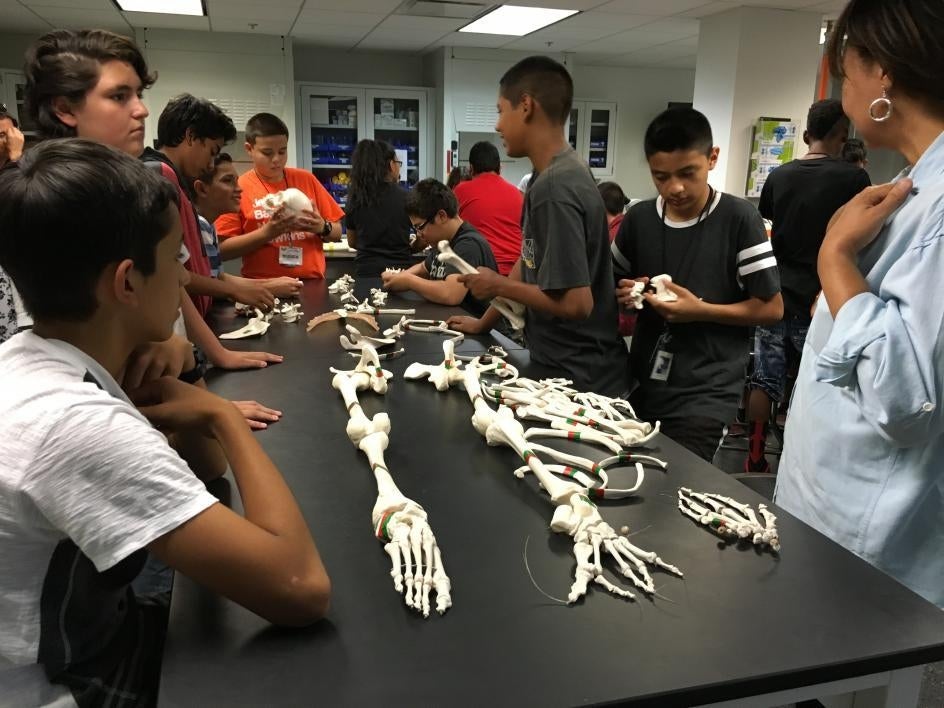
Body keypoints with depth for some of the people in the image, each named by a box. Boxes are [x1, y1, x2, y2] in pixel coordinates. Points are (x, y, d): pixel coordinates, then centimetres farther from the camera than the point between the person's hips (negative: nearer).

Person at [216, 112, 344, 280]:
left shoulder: (306, 179, 10)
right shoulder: (238, 188, 1)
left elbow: (337, 233, 14)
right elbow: (223, 250, -3)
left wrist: (322, 228, -7)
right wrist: (267, 232, -14)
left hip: (312, 283, 3)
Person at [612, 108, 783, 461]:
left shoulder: (739, 218, -10)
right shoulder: (638, 218, 3)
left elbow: (771, 308, -6)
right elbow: (611, 285, 15)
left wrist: (700, 310, -17)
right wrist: (624, 294, -7)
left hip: (705, 397, -4)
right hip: (641, 385, 5)